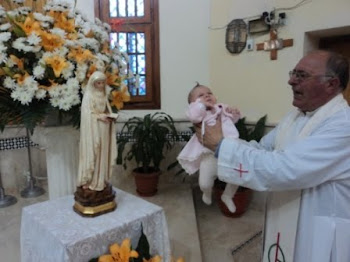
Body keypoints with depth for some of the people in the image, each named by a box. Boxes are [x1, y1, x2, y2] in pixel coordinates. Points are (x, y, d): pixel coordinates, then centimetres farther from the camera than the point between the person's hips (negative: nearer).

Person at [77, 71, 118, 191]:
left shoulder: (104, 95, 14)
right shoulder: (88, 96, -6)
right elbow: (87, 114, -13)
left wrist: (111, 117, -2)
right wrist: (100, 116, -20)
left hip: (104, 129, 7)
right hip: (93, 129, -6)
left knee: (103, 154, 8)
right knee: (92, 153, -4)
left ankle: (100, 180, 17)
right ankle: (88, 181, 6)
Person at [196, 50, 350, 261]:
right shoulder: (297, 115, 5)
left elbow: (282, 170, -34)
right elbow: (262, 149, 7)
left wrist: (221, 146, -27)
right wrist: (215, 141, -7)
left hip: (319, 236, -7)